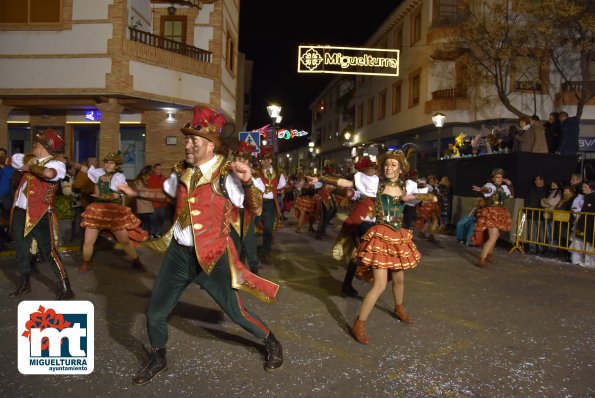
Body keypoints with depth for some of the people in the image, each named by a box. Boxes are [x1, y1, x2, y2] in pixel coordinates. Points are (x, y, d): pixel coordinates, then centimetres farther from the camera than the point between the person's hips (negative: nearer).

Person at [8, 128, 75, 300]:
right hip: (20, 212, 8)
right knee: (21, 250, 19)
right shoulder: (29, 158, 9)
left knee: (49, 252, -6)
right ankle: (25, 284, 37)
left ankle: (65, 289, 3)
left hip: (40, 215, -8)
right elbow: (11, 159, 28)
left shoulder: (56, 163, -13)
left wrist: (30, 167, -20)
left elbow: (49, 173, -37)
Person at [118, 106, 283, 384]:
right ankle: (158, 361, 39)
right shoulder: (181, 171, 3)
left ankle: (272, 344, 34)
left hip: (212, 256, -5)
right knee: (155, 313, 11)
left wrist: (248, 181, -34)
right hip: (178, 252, 6)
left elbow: (255, 210, -18)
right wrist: (136, 193, 25)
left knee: (236, 312, 5)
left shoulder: (225, 174, -15)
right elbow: (167, 193, 26)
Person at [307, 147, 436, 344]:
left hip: (399, 237, 5)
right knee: (380, 284, -11)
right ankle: (359, 323, 2)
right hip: (381, 236, -5)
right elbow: (345, 183, -7)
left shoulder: (407, 186, 7)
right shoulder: (376, 182, -5)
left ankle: (399, 308, 51)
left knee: (399, 278, 21)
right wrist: (320, 179, -10)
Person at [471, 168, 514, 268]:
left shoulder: (503, 187, 12)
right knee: (493, 237, -18)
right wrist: (481, 189, -61)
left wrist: (509, 184, 13)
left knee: (496, 235, 21)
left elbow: (511, 195, 26)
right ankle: (481, 261, -20)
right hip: (492, 213, -9)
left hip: (500, 214, 9)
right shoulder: (490, 185, -12)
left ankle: (488, 254, 42)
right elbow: (487, 189, -37)